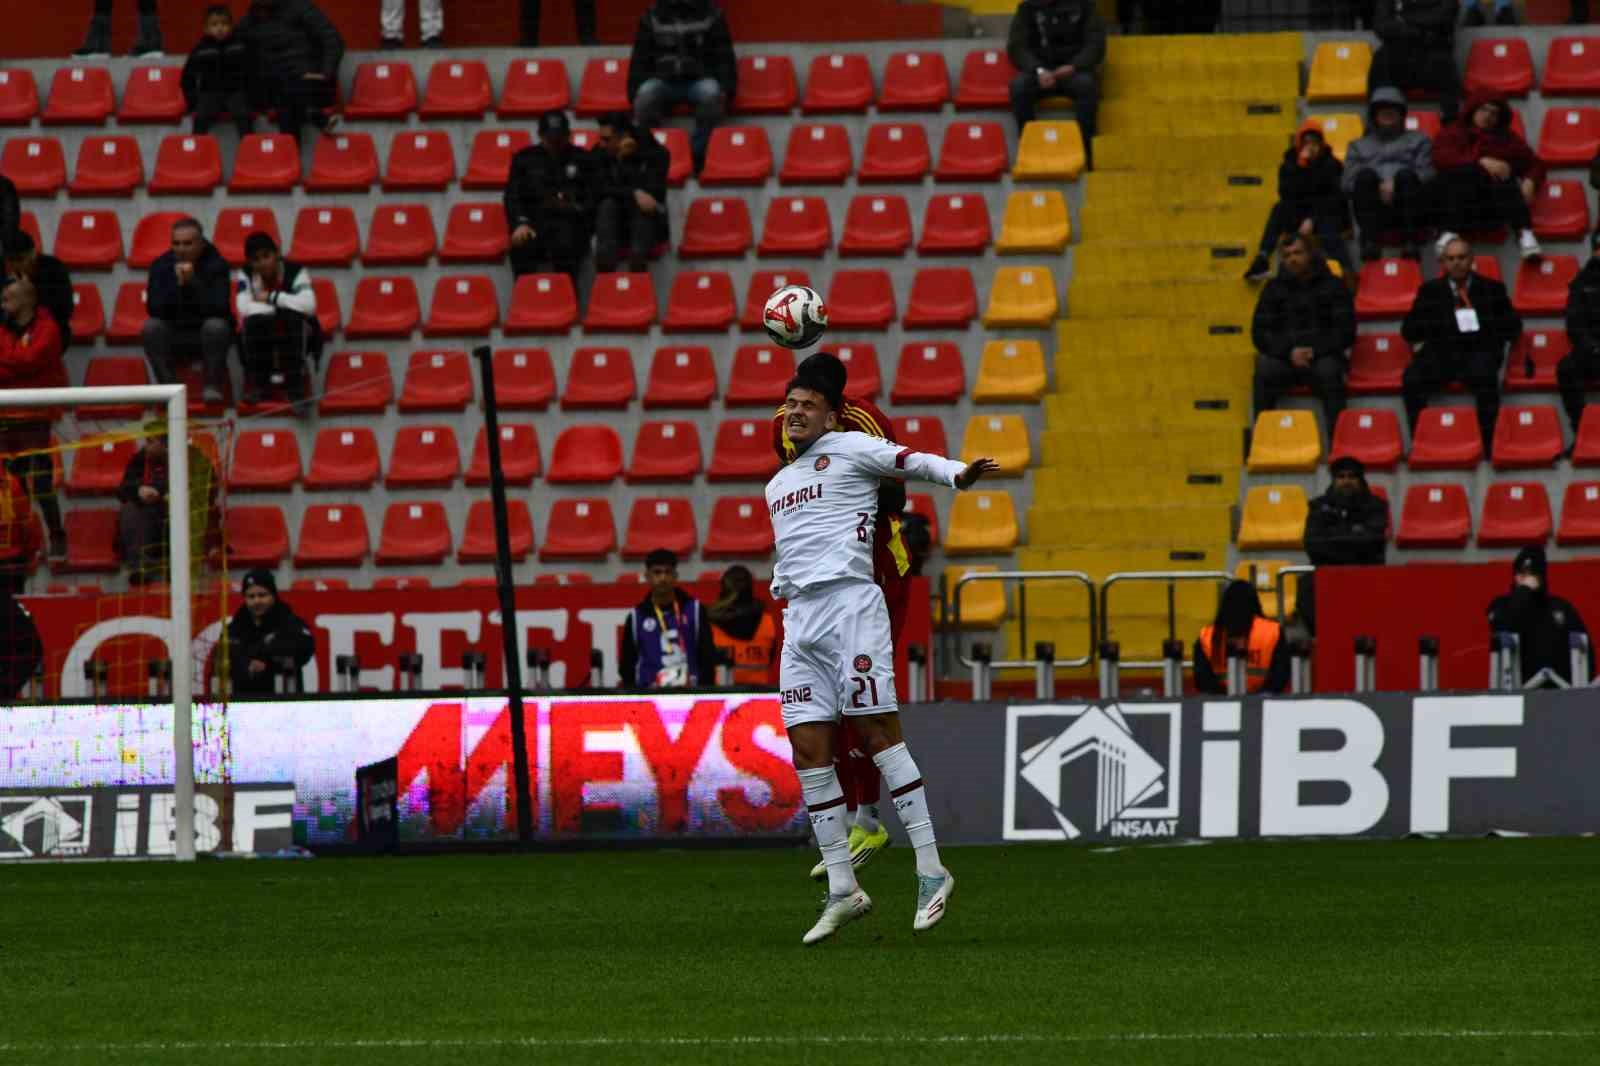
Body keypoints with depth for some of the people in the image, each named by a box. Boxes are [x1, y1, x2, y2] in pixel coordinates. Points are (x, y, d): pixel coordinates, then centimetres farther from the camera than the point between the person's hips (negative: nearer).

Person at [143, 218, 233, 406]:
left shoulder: (216, 265, -11)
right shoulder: (161, 266, -5)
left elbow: (218, 309, -23)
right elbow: (154, 308, -16)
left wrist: (193, 282, -33)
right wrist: (177, 284, -29)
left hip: (208, 334, -2)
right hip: (174, 336, 2)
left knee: (216, 325, -34)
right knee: (151, 327, -27)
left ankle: (213, 387, -21)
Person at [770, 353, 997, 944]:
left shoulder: (849, 449, 5)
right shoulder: (777, 485, 27)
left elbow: (913, 461, -8)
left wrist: (957, 473, -26)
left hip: (850, 602, -7)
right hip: (799, 617, 7)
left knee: (878, 730, -12)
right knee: (808, 747, 0)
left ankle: (930, 871, -10)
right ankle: (842, 889, 2)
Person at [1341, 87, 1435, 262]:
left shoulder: (1417, 140, 28)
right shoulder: (1359, 146, 29)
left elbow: (1426, 175, 9)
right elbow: (1347, 183, 12)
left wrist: (1395, 185, -8)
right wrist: (1377, 187, -6)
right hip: (1374, 210, 1)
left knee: (1406, 174, -31)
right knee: (1365, 175, -29)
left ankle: (1410, 241, -39)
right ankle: (1370, 242, -38)